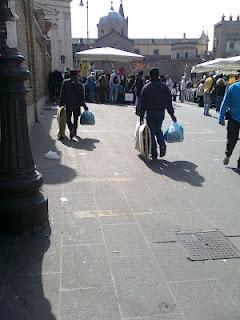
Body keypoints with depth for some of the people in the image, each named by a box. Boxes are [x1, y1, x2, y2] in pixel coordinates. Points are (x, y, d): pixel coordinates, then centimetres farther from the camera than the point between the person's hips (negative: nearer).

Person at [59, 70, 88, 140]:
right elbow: (82, 96, -3)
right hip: (77, 104, 2)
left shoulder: (65, 82, -7)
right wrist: (84, 105, 6)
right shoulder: (80, 84, -5)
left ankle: (71, 129, -20)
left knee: (68, 119, 6)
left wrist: (61, 103, 2)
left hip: (68, 104, -2)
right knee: (75, 119, 17)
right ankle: (74, 132, 26)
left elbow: (62, 94, -5)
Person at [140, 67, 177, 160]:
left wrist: (141, 117, 0)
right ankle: (162, 144, -1)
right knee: (158, 130, 23)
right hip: (161, 112, 3)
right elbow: (169, 102, 3)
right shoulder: (164, 86, 2)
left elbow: (142, 103, -4)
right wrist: (172, 114, 9)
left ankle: (154, 154, 5)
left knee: (152, 132, 5)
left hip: (150, 113, -2)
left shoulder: (146, 87, -3)